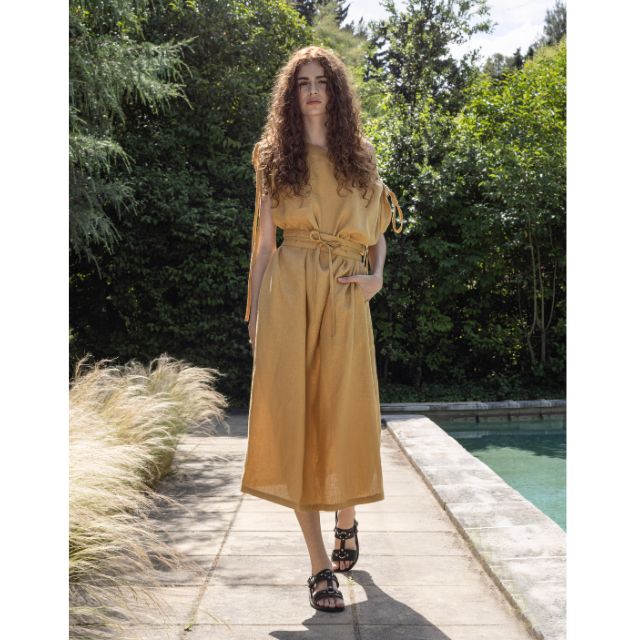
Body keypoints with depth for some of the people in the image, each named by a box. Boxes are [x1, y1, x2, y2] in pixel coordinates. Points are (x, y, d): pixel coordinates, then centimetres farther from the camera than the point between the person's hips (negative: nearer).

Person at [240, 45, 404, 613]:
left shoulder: (361, 156, 14)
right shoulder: (276, 157, 10)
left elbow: (377, 227, 20)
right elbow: (264, 241, 8)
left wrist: (377, 275, 0)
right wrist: (255, 312, 3)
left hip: (346, 297, 1)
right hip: (289, 293, -1)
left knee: (344, 413, 3)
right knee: (293, 416, -6)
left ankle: (347, 520, 34)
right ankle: (321, 565, 2)